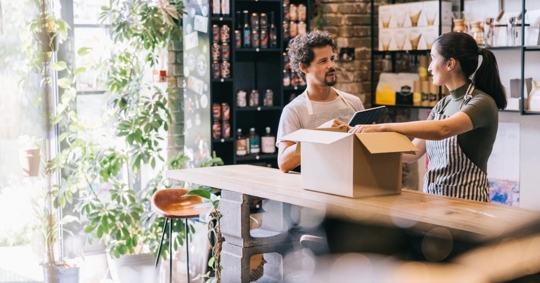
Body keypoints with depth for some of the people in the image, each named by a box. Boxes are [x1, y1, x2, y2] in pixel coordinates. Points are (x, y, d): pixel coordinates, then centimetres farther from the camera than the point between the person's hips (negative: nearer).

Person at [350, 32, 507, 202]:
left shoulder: (482, 103, -10)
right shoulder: (443, 105, 12)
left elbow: (442, 129, -27)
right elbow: (412, 152, 11)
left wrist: (383, 127, -29)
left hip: (465, 202, -5)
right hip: (434, 199, 5)